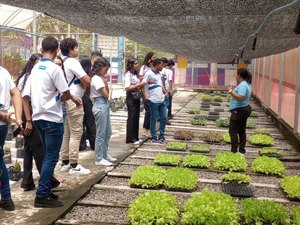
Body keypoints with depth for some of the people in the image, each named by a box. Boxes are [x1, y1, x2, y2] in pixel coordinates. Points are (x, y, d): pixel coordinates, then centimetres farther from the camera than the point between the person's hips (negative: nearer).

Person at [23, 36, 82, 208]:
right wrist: (72, 98, 11)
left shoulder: (35, 69, 10)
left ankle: (46, 190, 21)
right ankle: (42, 196, -3)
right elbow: (65, 93, -13)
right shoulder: (55, 68, -11)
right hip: (52, 118, -7)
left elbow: (25, 96, 8)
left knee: (49, 155, 17)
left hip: (38, 117, 8)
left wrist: (29, 119, 10)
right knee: (52, 157, -3)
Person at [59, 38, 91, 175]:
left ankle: (65, 163, 19)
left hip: (66, 100, 9)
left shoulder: (63, 62, 13)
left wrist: (80, 84, 7)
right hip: (74, 100, -9)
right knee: (76, 133, -5)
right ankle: (74, 165, -2)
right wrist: (83, 85, 2)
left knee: (67, 133, 13)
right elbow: (87, 80, -19)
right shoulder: (72, 62, -14)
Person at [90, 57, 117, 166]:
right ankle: (99, 159, 5)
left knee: (108, 132, 16)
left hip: (105, 105, 10)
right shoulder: (97, 79, -15)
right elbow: (106, 94, -15)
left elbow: (107, 93, 13)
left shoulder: (100, 78, 14)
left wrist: (105, 82, 5)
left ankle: (104, 155, 27)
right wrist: (105, 82, -6)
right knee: (101, 133, -3)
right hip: (100, 106, -10)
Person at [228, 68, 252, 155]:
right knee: (241, 131, 13)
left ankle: (234, 151, -3)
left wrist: (231, 92, -24)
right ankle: (242, 150, 19)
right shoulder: (246, 84, 13)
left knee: (233, 131, -5)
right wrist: (233, 91, 20)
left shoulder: (242, 85, -20)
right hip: (244, 109, 11)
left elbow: (240, 97, -31)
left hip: (239, 111, -11)